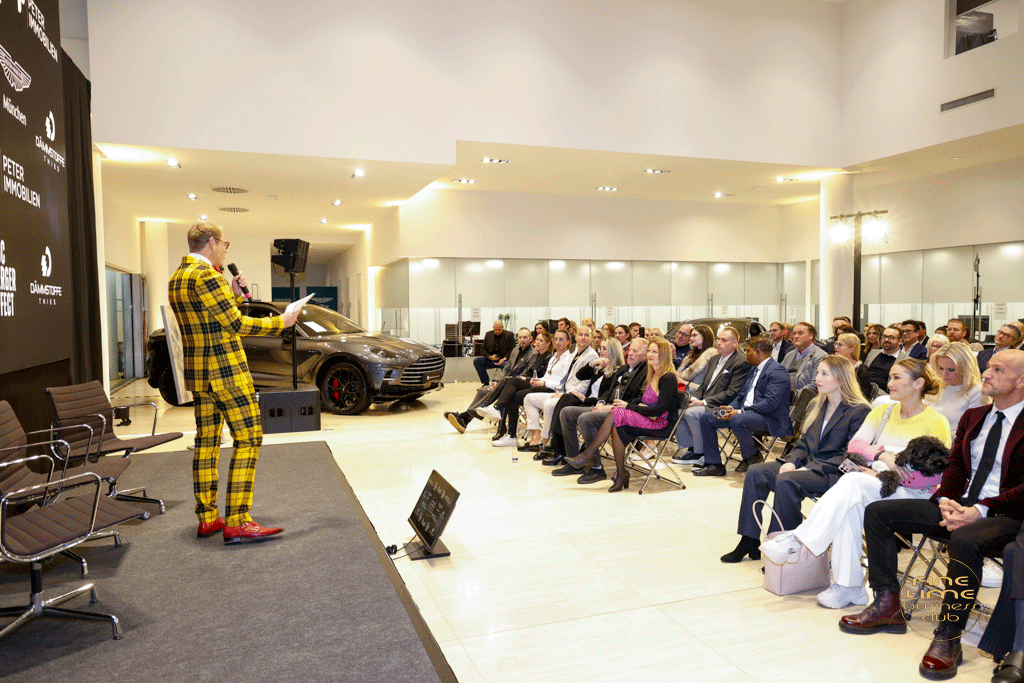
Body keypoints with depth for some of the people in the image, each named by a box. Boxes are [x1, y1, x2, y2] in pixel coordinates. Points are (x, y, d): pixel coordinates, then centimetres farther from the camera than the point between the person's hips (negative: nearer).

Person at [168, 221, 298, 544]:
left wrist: (233, 294, 15)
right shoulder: (205, 276, -16)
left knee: (206, 442, 12)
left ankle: (207, 518, 18)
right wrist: (281, 322, -9)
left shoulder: (176, 278, 15)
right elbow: (235, 324, -17)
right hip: (226, 371, -10)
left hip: (198, 373, 10)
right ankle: (236, 523, -7)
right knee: (248, 440, -6)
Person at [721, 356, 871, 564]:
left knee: (785, 481, -33)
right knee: (755, 472, -13)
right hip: (807, 465, 8)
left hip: (832, 473, -8)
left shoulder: (860, 412, -8)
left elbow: (849, 456, -14)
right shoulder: (816, 406, 17)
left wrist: (810, 469, -19)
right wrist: (792, 461, -4)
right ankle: (749, 542, -10)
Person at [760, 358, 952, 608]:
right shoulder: (882, 412, 16)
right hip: (873, 488, 4)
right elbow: (854, 444, 3)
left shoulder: (937, 423, 1)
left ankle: (796, 540, -34)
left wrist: (885, 475, -15)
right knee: (850, 504, -34)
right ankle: (848, 587, -29)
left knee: (854, 481, -35)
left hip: (911, 495, -4)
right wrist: (882, 454, -18)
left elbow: (936, 475, -9)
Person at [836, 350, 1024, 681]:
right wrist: (946, 501, -6)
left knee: (965, 541, -40)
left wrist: (979, 511, -23)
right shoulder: (973, 417, 17)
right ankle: (887, 607, -2)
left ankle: (948, 637, -25)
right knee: (877, 512, -7)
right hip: (959, 506, 7)